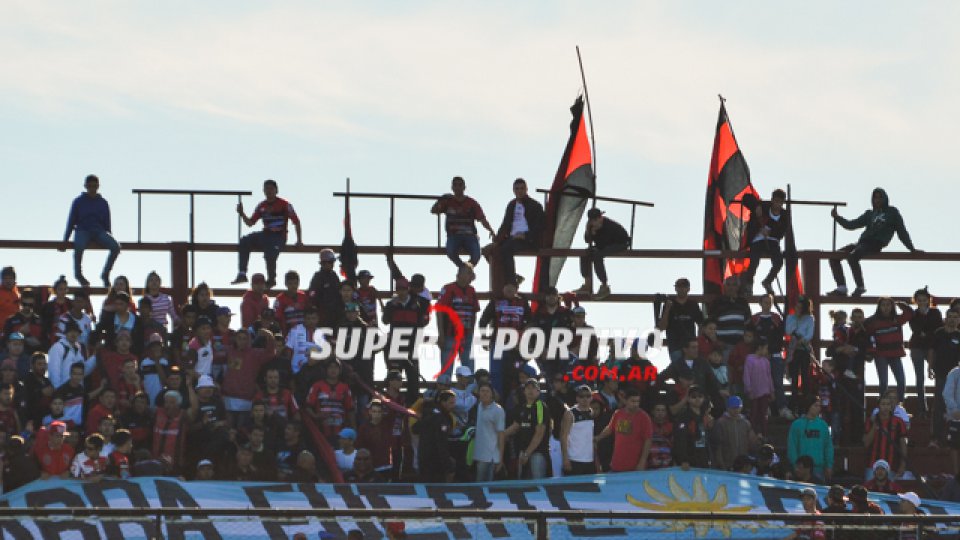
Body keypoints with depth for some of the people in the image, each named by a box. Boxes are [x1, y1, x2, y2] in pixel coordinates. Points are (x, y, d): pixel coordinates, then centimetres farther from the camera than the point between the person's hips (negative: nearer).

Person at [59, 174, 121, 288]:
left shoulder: (103, 203, 10)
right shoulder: (79, 202, 4)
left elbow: (107, 223, 15)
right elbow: (71, 222, 5)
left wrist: (110, 239, 8)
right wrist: (65, 241, 0)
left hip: (99, 231, 2)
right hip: (82, 231, -2)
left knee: (116, 247, -26)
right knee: (79, 247, -38)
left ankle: (105, 274, -10)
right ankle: (78, 275, -16)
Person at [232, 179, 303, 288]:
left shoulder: (284, 205, -6)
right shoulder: (262, 206, 9)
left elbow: (296, 221, -2)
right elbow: (250, 223, 13)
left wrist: (299, 240, -8)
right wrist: (242, 214, -7)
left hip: (279, 236, -5)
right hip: (265, 234, 5)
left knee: (270, 255, -30)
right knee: (245, 241, -16)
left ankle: (271, 279, -1)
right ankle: (242, 274, -18)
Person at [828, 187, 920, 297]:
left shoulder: (892, 212, 11)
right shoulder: (869, 214, 24)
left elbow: (901, 231, 11)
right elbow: (852, 225, 19)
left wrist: (912, 249, 8)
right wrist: (837, 217, 6)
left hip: (876, 244, -7)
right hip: (862, 242, 7)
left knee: (852, 257, -35)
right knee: (834, 257, -7)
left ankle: (860, 287, -25)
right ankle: (841, 288, -9)